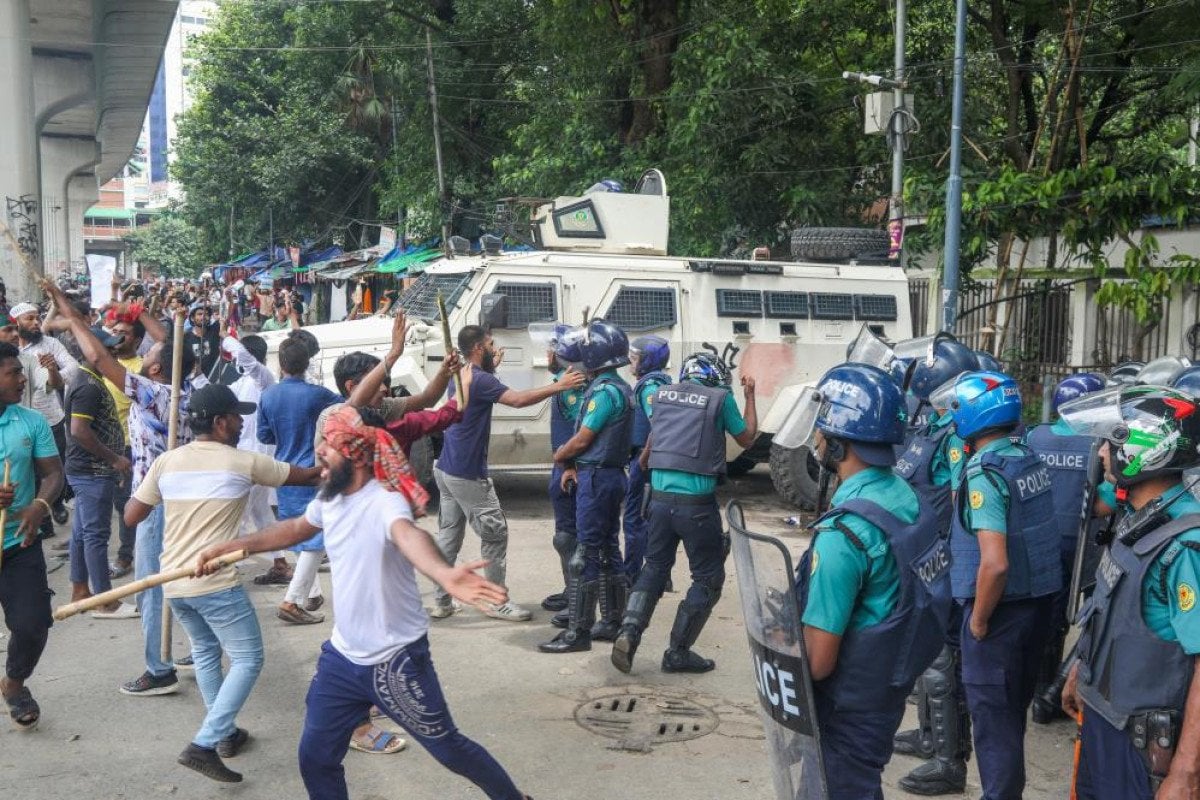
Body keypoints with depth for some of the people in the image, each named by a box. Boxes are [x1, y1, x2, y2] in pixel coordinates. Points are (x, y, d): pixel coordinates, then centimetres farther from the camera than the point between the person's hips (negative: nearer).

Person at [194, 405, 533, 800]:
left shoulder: (384, 501, -27)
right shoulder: (329, 497, -2)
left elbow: (408, 534, -52)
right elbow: (295, 529, 21)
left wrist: (444, 574, -73)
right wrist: (225, 548, 24)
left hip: (396, 659, -7)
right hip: (342, 656, 7)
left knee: (449, 749, 8)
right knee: (315, 757, 12)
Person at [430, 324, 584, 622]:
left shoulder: (460, 376, 10)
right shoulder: (480, 380, -18)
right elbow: (518, 399, -30)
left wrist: (491, 367, 35)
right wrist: (559, 386, -28)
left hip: (446, 470, 9)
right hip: (467, 474, -9)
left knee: (448, 536, 12)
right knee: (495, 534, 1)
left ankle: (441, 601, 16)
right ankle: (497, 602, 7)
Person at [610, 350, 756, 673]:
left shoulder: (662, 394, 10)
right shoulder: (720, 398, -2)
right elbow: (746, 439, 13)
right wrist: (750, 396, 24)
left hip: (660, 497, 5)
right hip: (696, 504, -5)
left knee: (655, 566, 20)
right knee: (708, 577, 10)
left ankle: (629, 631, 1)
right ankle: (678, 652, 11)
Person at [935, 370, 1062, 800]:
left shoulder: (985, 473, -22)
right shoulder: (1031, 458, 4)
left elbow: (995, 563, -28)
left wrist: (979, 619, -16)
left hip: (1002, 606, -9)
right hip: (1040, 599, 9)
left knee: (991, 712, 5)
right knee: (1014, 706, 23)